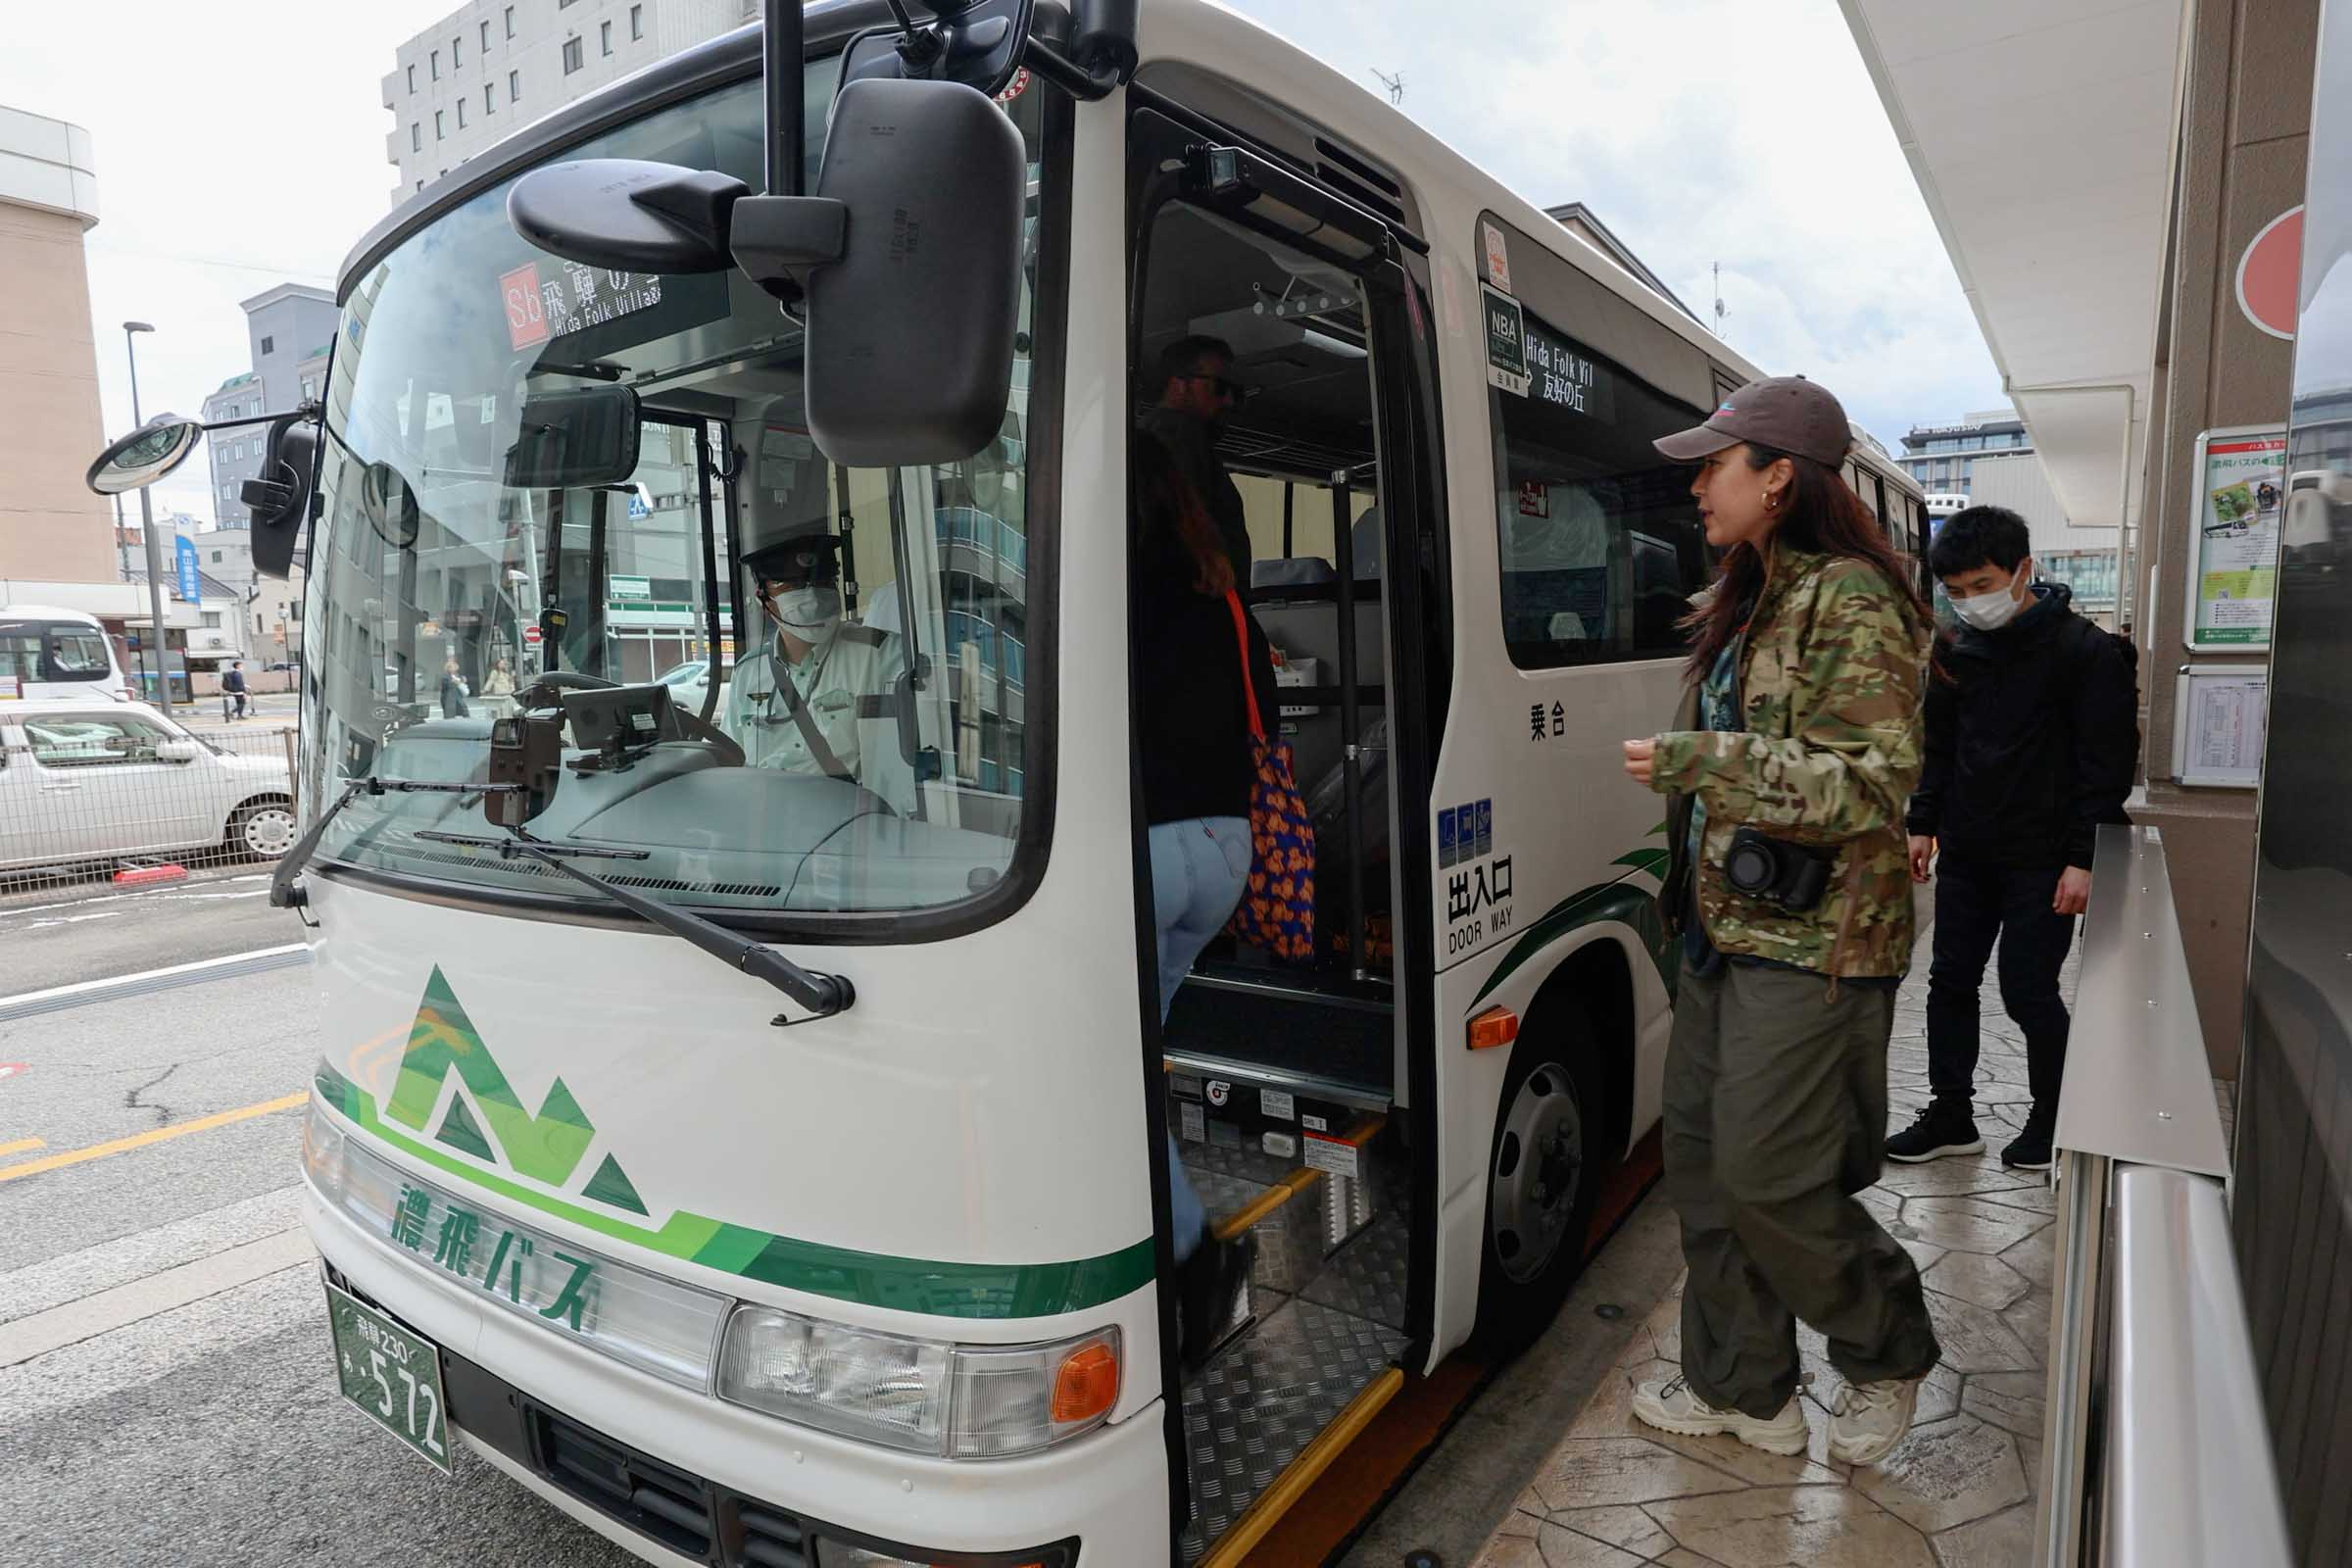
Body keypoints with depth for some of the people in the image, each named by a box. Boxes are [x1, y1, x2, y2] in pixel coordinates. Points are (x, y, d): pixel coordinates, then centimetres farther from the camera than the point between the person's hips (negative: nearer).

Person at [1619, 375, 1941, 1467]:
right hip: (1726, 927, 9)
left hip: (1811, 943, -9)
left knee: (1766, 1177, -3)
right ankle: (1743, 1388, 28)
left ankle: (1891, 1354, 26)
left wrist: (1705, 761, -24)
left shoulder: (1850, 601, -13)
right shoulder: (1745, 600, 15)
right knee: (1698, 1153, 12)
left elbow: (1876, 785, -20)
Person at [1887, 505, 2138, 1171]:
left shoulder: (2087, 651, -10)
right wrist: (1924, 824, 9)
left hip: (2041, 861, -5)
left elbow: (2107, 763, -11)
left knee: (2027, 991, 1)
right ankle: (1951, 1116, 22)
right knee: (1951, 982, 9)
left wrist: (2083, 859, -15)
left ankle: (2054, 1120, 24)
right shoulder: (1957, 649, 5)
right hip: (1966, 852, 6)